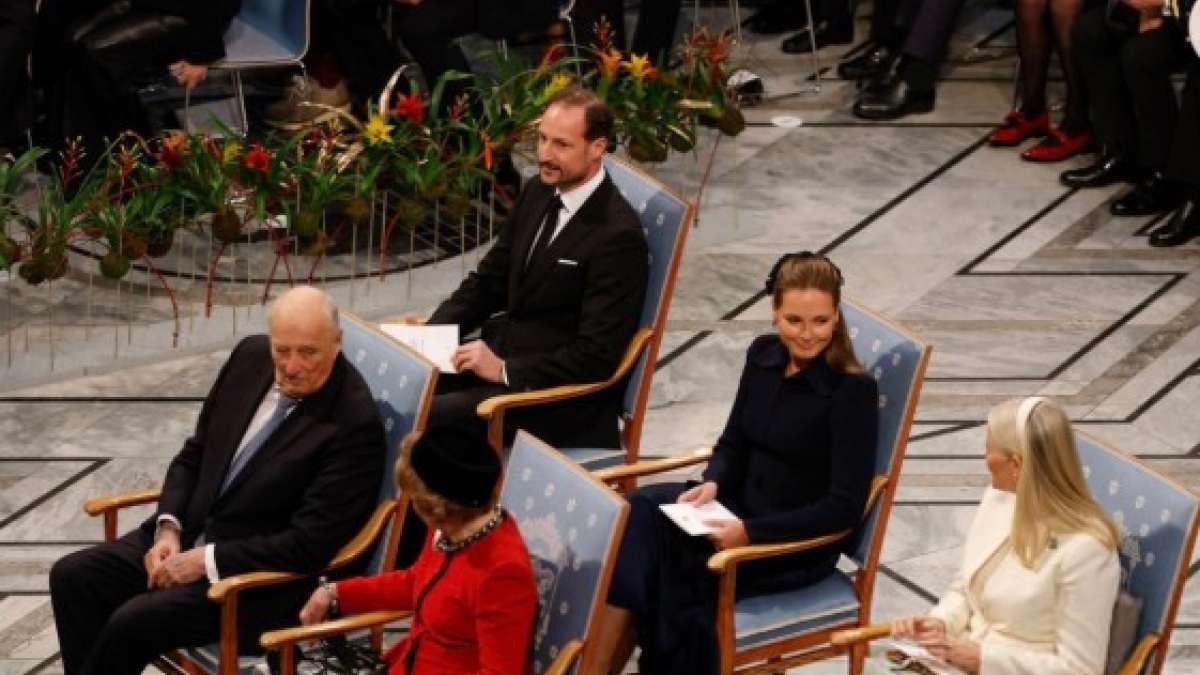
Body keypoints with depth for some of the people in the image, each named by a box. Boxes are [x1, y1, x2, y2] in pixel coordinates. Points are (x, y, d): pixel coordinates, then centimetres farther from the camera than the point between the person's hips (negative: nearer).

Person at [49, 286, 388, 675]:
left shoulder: (354, 424, -21)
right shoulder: (251, 356, 1)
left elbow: (310, 541, -22)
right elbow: (194, 456, 12)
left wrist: (205, 560, -18)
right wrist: (168, 528, -4)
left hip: (265, 579, -8)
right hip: (190, 536, 8)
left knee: (134, 621, -24)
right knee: (71, 577, -7)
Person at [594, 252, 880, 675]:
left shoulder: (853, 390, -15)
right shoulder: (763, 356, 3)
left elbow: (845, 506, -18)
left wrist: (751, 532, -25)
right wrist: (712, 483, -8)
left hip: (800, 543, -6)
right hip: (741, 507, 6)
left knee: (671, 572, -24)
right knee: (639, 512, -20)